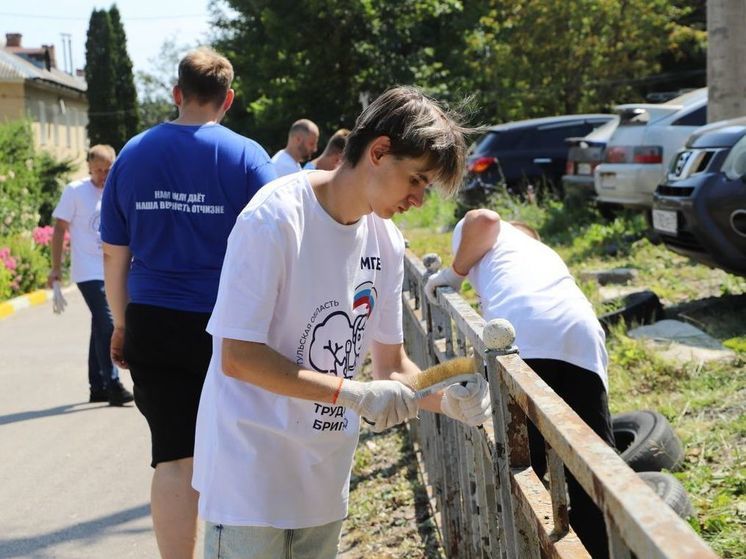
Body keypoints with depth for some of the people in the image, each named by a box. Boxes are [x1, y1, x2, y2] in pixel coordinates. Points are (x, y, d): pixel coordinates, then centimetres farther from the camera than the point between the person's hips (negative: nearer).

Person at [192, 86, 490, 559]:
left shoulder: (386, 241, 3)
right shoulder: (277, 219, -19)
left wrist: (448, 399, -10)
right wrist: (354, 394, -24)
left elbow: (392, 366, 9)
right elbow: (237, 358, -21)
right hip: (251, 476, -7)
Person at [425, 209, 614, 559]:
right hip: (583, 338, 5)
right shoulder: (546, 253, 44)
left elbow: (485, 219, 4)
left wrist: (454, 273, 21)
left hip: (521, 340, -5)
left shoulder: (495, 239, 31)